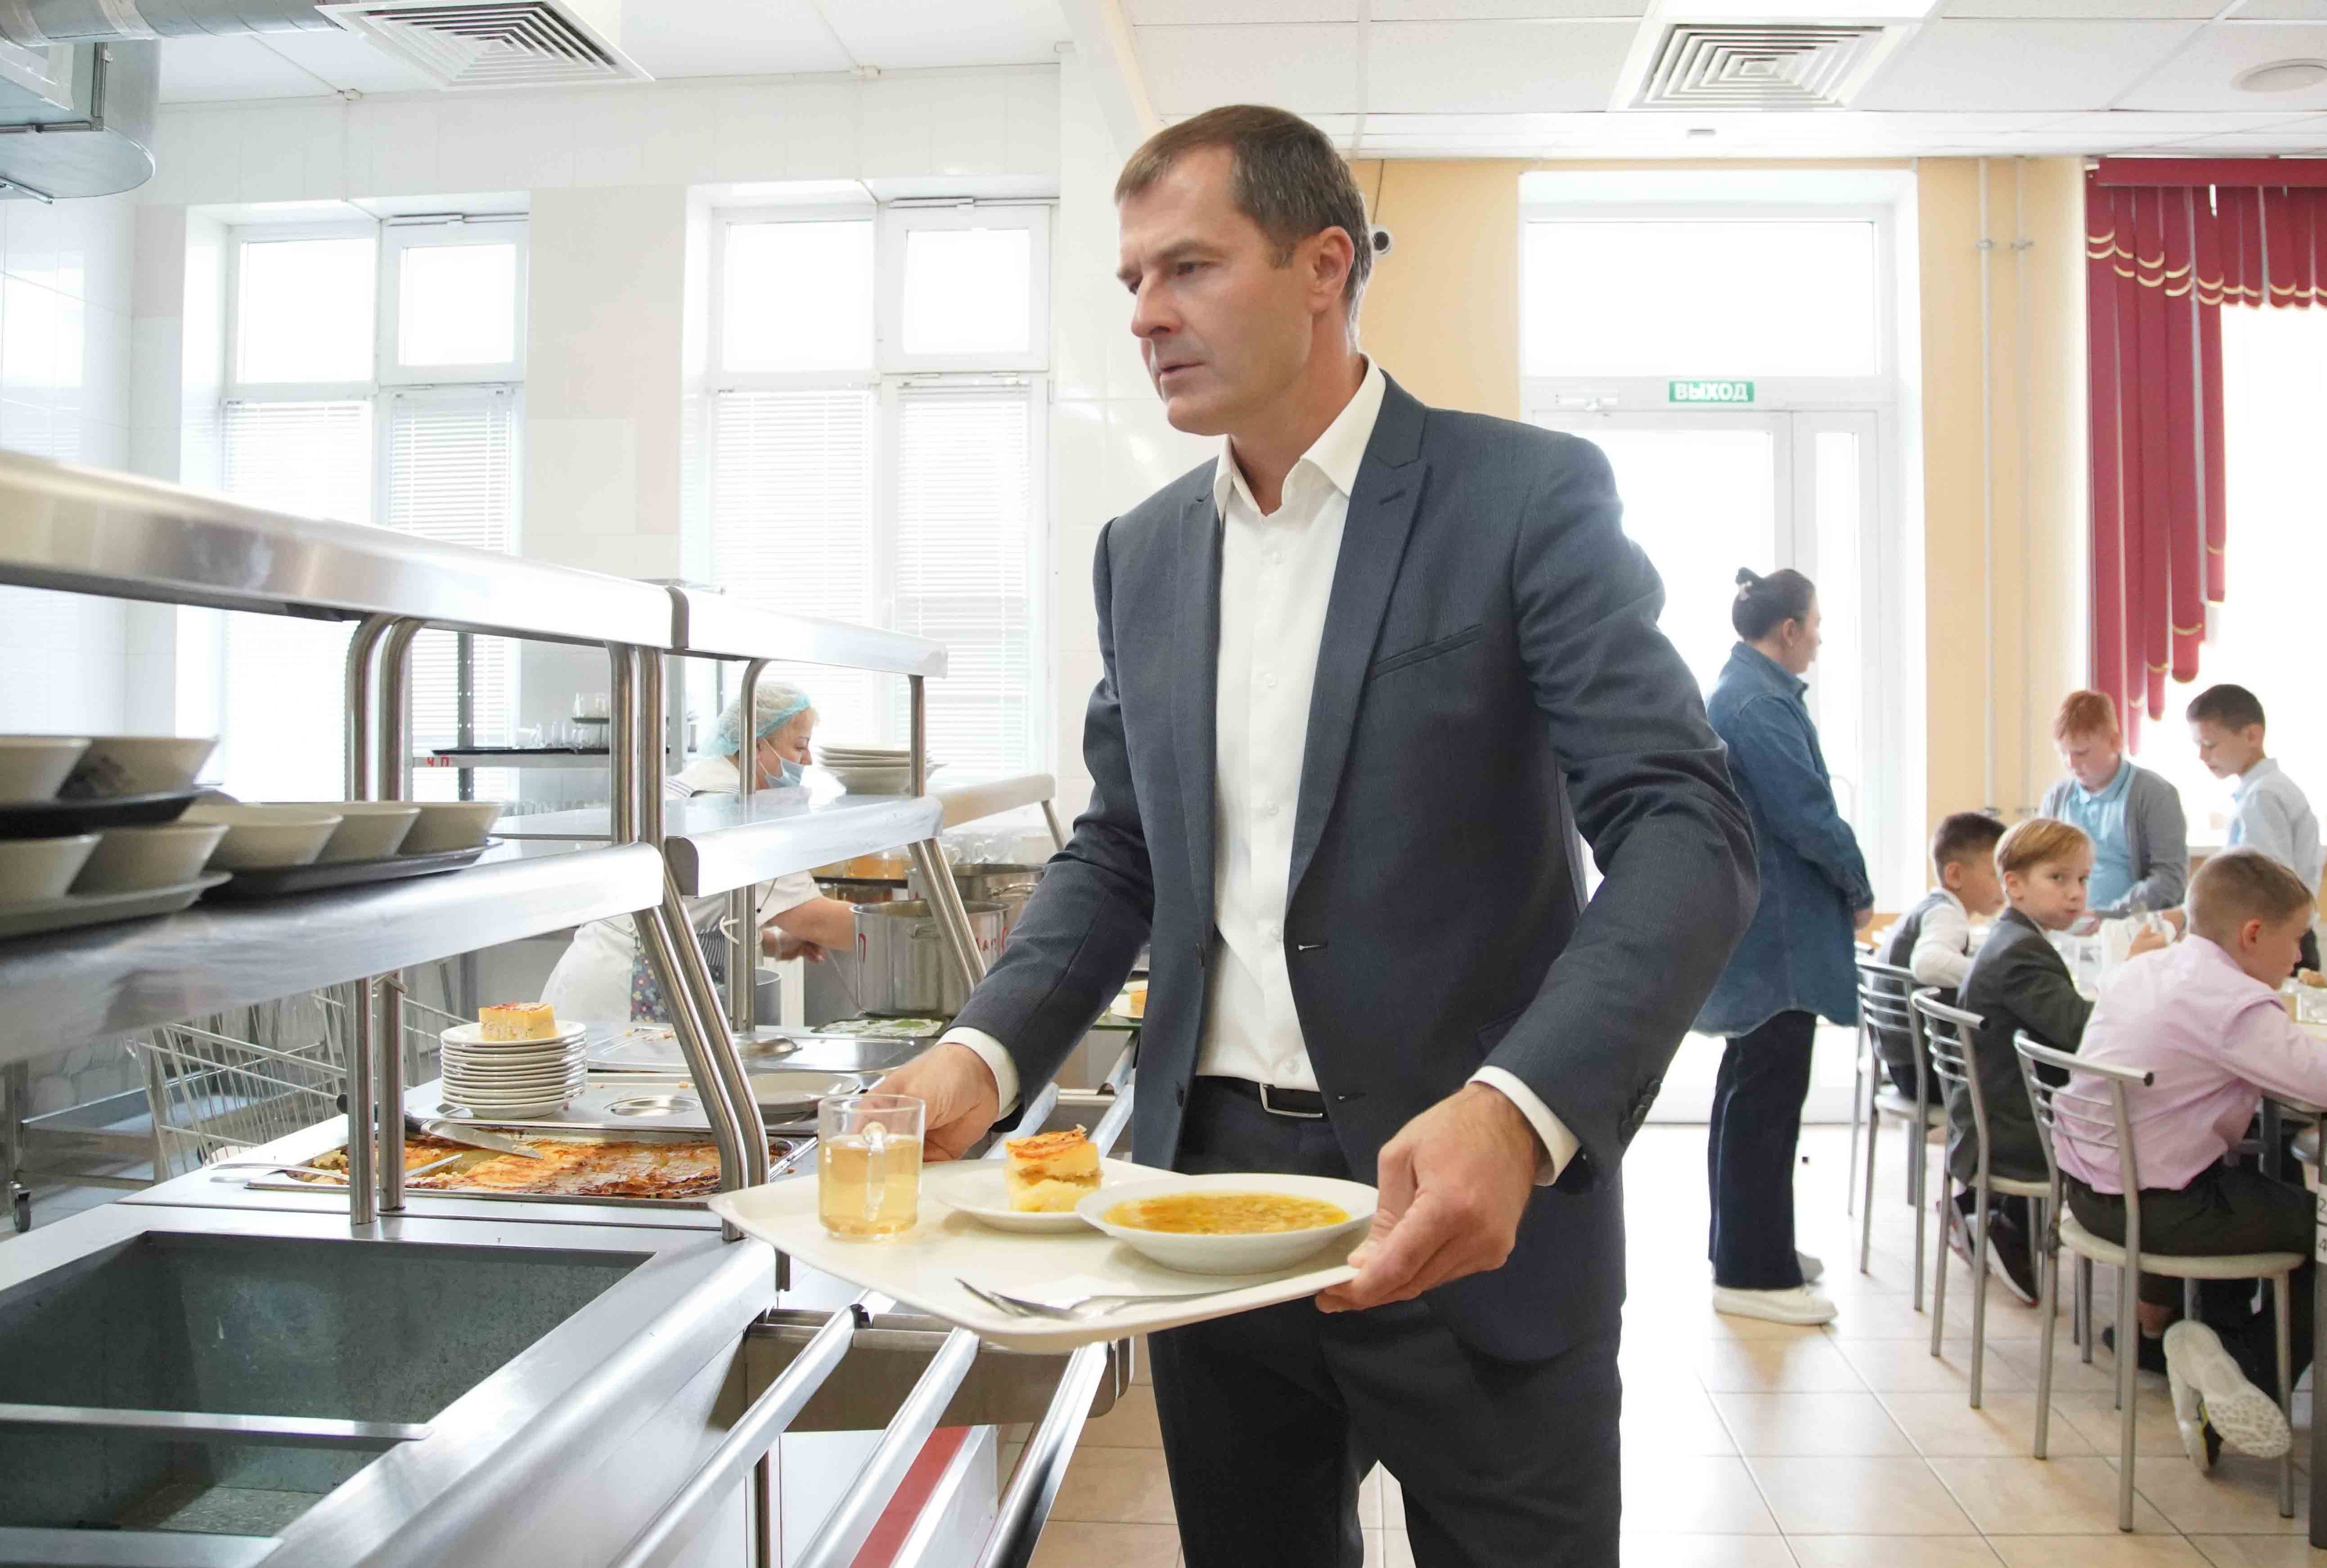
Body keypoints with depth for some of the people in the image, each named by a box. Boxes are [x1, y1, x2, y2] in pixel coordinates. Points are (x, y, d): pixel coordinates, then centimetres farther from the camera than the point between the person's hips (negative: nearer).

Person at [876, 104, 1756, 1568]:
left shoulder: (1527, 494, -8)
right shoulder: (1144, 551, 9)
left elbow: (1691, 831, -15)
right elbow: (1119, 852, 13)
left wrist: (1519, 1114, -31)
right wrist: (987, 1050, -5)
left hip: (1469, 1193, -4)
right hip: (1209, 1185, 5)